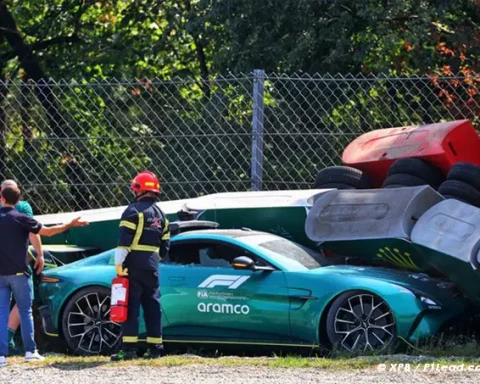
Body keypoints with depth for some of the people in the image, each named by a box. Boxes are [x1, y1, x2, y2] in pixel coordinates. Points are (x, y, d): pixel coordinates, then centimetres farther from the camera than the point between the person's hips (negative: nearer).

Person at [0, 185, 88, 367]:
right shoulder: (20, 218, -7)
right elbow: (47, 231, -6)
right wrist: (70, 225, 3)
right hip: (18, 272, -2)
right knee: (25, 311, 9)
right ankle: (30, 351, 9)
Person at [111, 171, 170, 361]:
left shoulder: (134, 210, -7)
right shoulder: (160, 215, 17)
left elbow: (124, 240, -15)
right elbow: (165, 246, 19)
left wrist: (119, 263, -16)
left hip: (134, 265, -6)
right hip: (152, 266, 6)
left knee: (131, 305, -7)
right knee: (152, 306, 10)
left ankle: (129, 348, -13)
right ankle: (155, 348, 9)